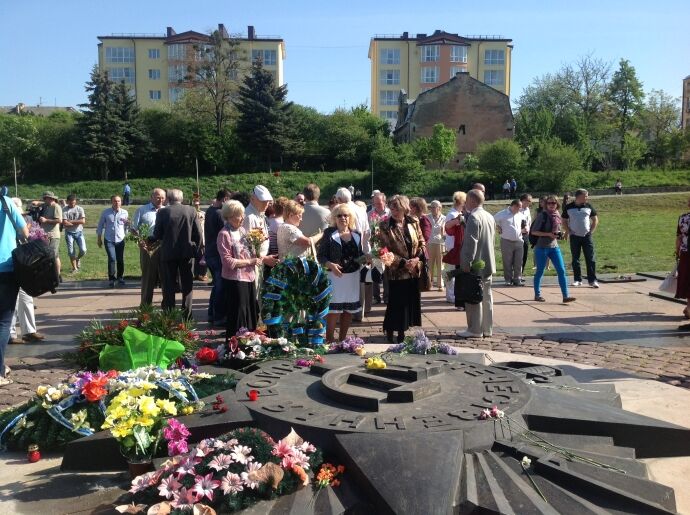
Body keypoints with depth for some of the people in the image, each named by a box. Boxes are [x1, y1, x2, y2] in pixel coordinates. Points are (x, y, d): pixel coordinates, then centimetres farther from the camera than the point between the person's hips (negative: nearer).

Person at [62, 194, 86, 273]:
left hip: (79, 232, 1)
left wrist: (71, 221, -11)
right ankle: (74, 268, 13)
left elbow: (83, 221, -9)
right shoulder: (65, 210, -2)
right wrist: (77, 223, -8)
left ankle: (78, 259, 24)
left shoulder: (80, 209, 2)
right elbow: (65, 223, -12)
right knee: (71, 252, -1)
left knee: (83, 250, -10)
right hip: (69, 233, -1)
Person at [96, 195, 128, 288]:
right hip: (109, 240, -2)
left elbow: (127, 225, 9)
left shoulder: (125, 213, 2)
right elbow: (100, 226, 7)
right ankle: (111, 279, 0)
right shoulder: (105, 212, 0)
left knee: (120, 260, 6)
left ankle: (120, 277, 24)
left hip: (120, 240, 2)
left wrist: (128, 223, -14)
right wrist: (99, 238, 7)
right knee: (112, 258, -12)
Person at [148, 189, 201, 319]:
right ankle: (187, 317, 11)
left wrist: (148, 240, 16)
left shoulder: (162, 212, -7)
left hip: (168, 253, -1)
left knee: (169, 287, 9)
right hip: (187, 253, 1)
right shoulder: (191, 211, -4)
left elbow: (157, 235, -4)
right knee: (187, 286, 10)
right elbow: (198, 234, -4)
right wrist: (195, 249, 10)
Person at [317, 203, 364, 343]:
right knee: (334, 310, -4)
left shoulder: (356, 234, 8)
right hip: (335, 276, -5)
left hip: (353, 276, 5)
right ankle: (329, 340, 7)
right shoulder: (329, 233, -4)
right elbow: (320, 255, -7)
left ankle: (342, 339, 25)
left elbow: (359, 254, 15)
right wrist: (330, 265, -24)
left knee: (349, 310, 11)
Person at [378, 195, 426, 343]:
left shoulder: (413, 222, 3)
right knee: (396, 304, 0)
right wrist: (403, 263, -18)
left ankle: (401, 333, 24)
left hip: (414, 271, 5)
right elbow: (386, 251, -11)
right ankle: (390, 333, 16)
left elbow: (422, 243, 7)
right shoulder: (385, 227, -9)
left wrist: (417, 258, -11)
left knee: (410, 303, 10)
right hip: (397, 272, -4)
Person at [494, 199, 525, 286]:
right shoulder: (502, 214, -7)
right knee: (507, 262, 2)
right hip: (507, 242, -4)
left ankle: (517, 279, 13)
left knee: (518, 262, 4)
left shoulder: (520, 215, 9)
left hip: (518, 241, 5)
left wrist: (524, 229, 9)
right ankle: (508, 280, 11)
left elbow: (523, 223, 28)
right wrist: (499, 229, -2)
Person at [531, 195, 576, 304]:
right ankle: (537, 295, 20)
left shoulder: (557, 216, 9)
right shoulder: (542, 215, -9)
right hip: (541, 247, -5)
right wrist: (548, 234, -20)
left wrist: (560, 235, -1)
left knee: (561, 270, -2)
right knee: (540, 271, 6)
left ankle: (565, 296, -1)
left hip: (554, 247, 5)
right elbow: (534, 231, -11)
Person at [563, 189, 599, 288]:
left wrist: (591, 231, 1)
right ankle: (577, 280, 14)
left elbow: (595, 219, 11)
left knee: (591, 259, -4)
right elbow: (564, 221, 8)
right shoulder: (568, 207, 0)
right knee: (575, 259, 5)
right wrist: (568, 231, -5)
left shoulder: (588, 206, 4)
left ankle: (592, 280, 0)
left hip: (587, 236, 1)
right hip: (574, 236, 0)